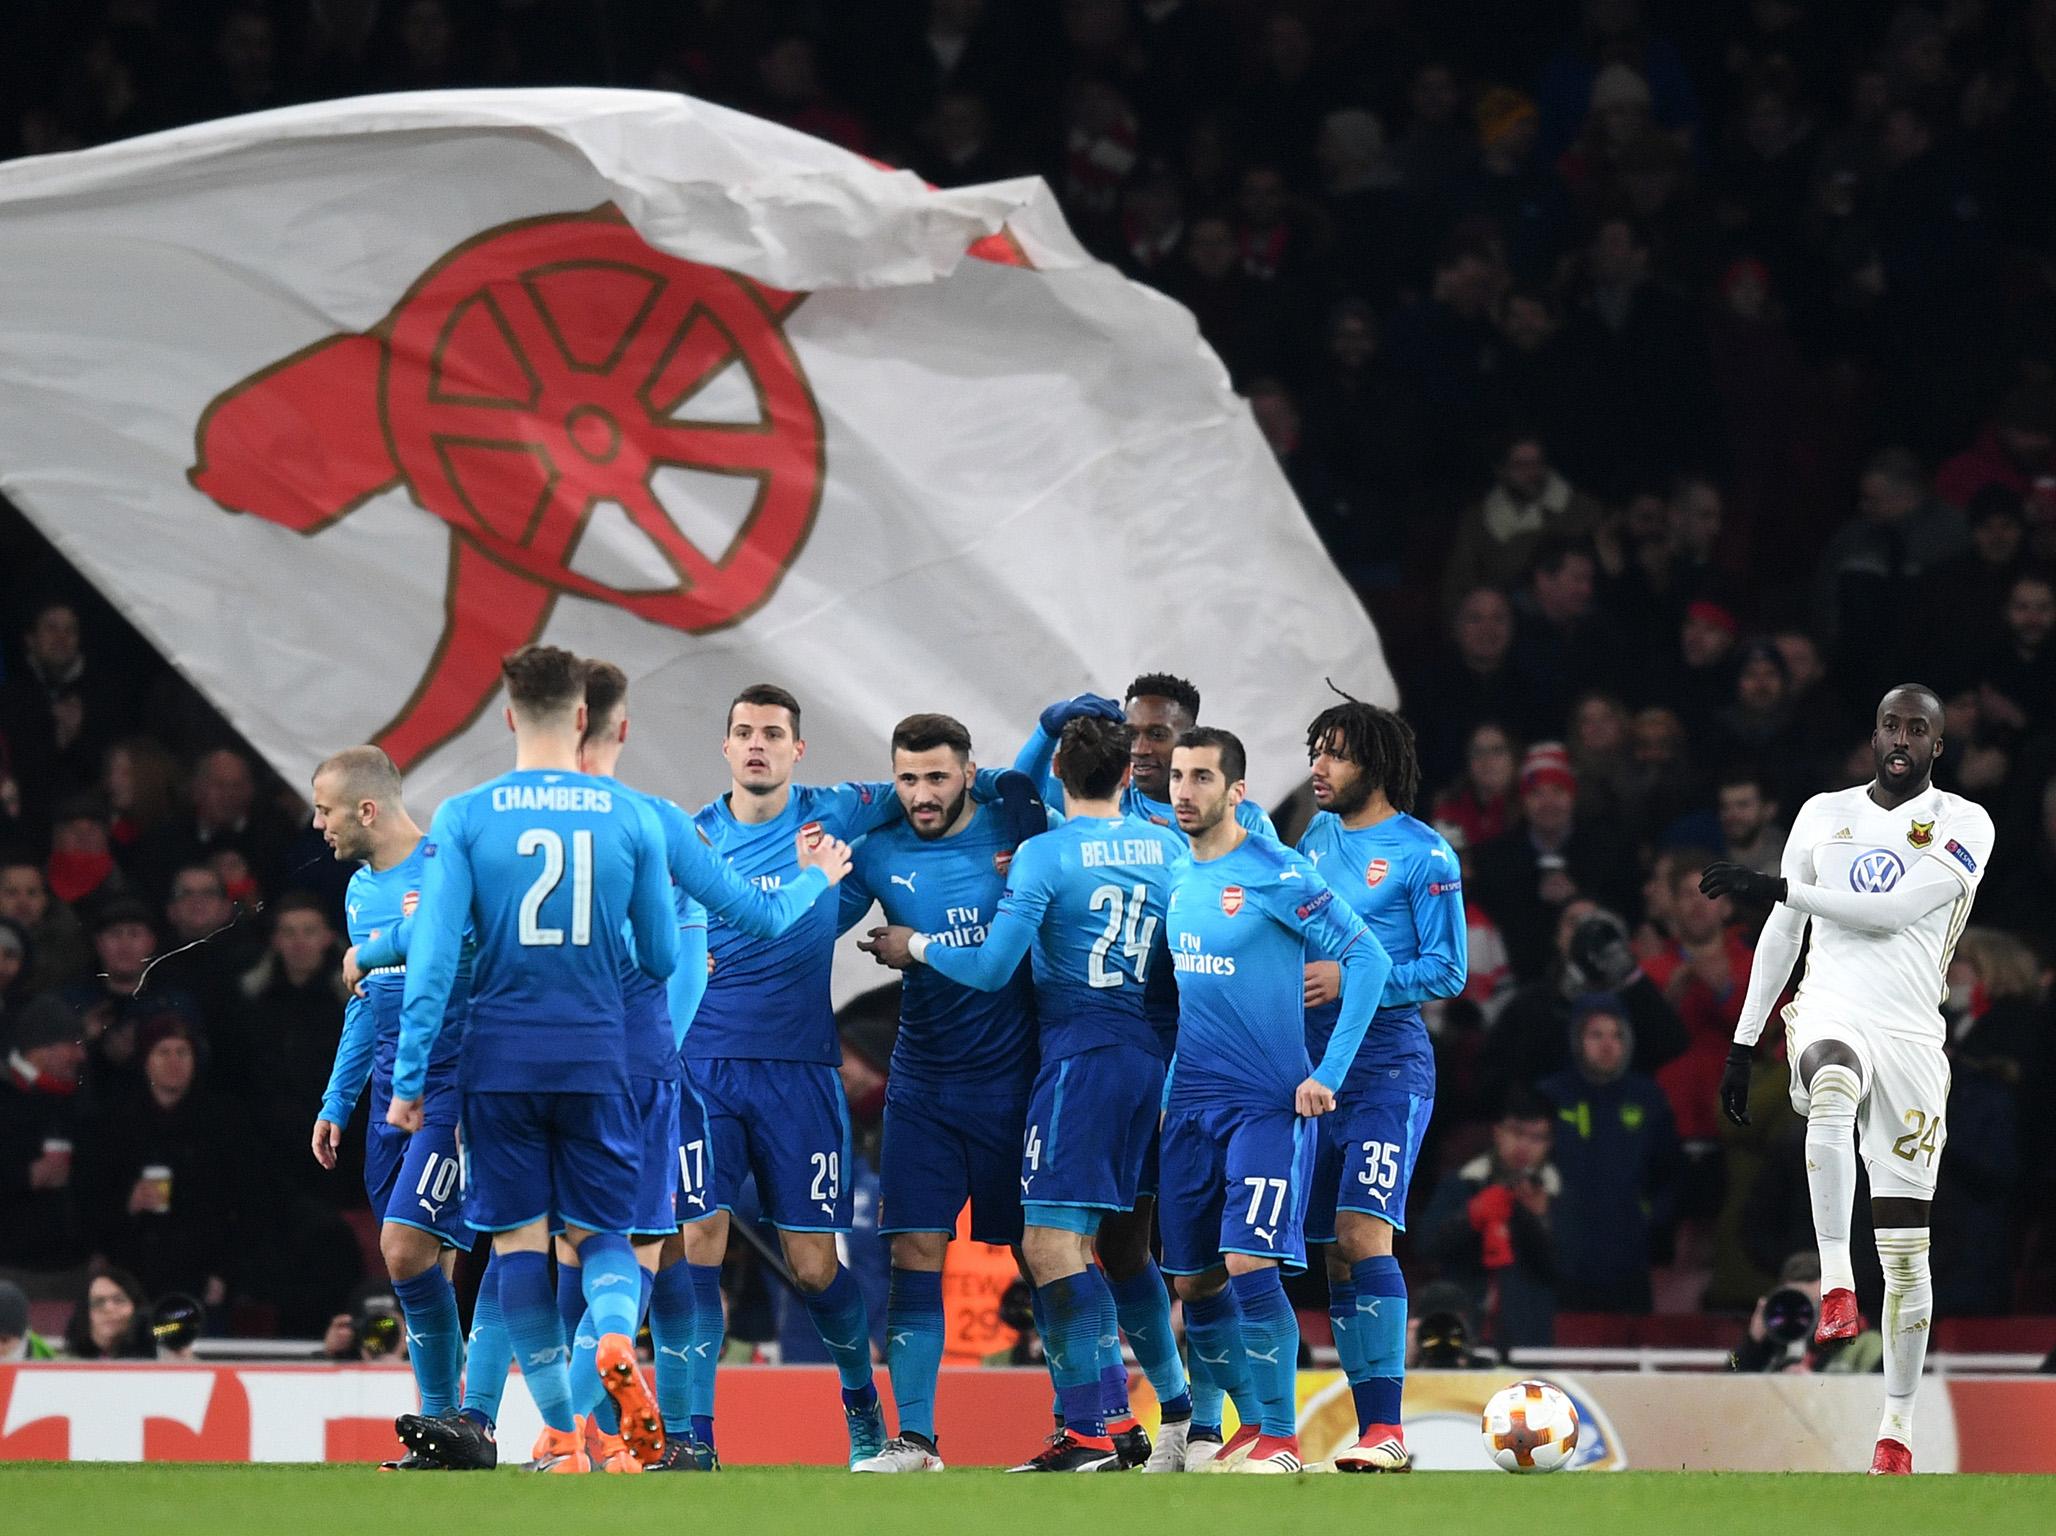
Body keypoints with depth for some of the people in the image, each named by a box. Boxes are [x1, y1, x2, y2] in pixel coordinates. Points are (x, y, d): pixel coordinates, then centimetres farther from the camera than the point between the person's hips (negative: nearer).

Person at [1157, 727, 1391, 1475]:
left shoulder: (1275, 873, -11)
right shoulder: (1176, 880, 9)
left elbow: (1368, 957, -13)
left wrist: (1329, 1074, -15)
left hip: (1266, 1104, -7)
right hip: (1191, 1105, 7)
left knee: (1250, 1265, -15)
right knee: (1194, 1282, 6)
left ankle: (1281, 1439, -6)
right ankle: (1255, 1422, 21)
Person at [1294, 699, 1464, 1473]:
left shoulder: (1422, 854, -5)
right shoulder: (1317, 835, 13)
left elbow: (1447, 970, -8)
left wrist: (1349, 979, -16)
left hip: (1389, 1067, -7)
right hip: (1315, 1067, 7)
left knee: (1361, 1234, -18)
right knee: (1334, 1254, 4)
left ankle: (1387, 1430, -18)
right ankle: (1371, 1426, 9)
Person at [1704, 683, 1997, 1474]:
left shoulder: (1963, 825, 1)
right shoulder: (1825, 814, 12)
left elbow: (1894, 910, -12)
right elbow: (1783, 932, 17)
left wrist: (1776, 888, -14)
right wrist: (1743, 1041, 14)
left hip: (1912, 1035, 0)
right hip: (1831, 1013, 0)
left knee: (1906, 1246, 2)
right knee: (1834, 1090, -40)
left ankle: (1897, 1428, 11)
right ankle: (1835, 1286, -42)